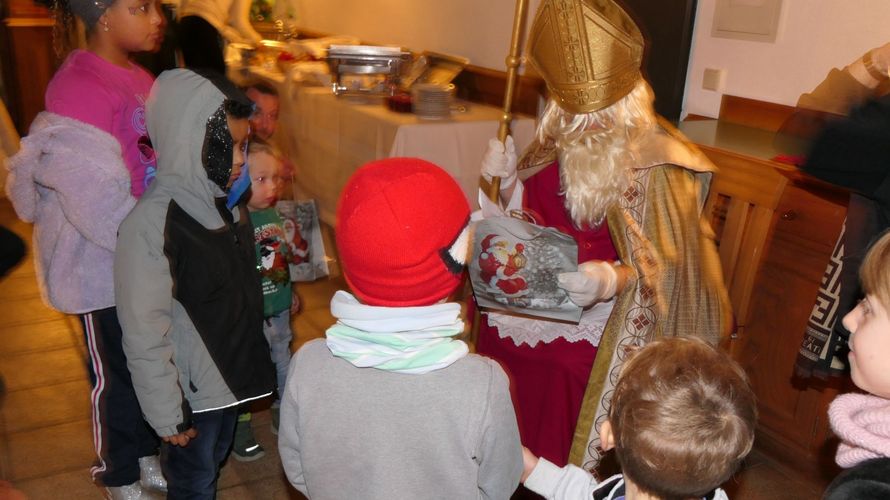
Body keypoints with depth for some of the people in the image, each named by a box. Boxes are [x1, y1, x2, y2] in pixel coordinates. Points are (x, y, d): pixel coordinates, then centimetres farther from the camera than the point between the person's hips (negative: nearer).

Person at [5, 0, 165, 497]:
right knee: (117, 373, 11)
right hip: (105, 266, -7)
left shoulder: (138, 78, 5)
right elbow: (95, 198, -24)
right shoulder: (78, 86, -21)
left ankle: (147, 456, 42)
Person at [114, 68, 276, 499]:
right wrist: (166, 414, -16)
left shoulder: (227, 200, -4)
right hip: (191, 391, -6)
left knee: (215, 461, 26)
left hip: (233, 374, 6)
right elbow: (144, 336, -22)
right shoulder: (150, 224, -27)